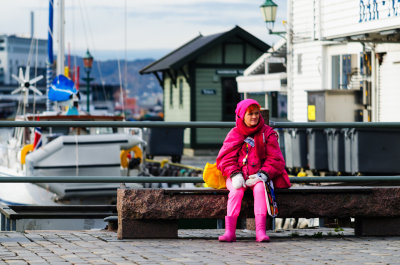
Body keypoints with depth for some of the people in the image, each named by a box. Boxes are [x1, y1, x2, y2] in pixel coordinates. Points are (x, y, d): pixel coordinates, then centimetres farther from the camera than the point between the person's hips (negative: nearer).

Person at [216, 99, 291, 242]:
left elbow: (276, 160, 1)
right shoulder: (234, 134, 6)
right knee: (236, 189, -31)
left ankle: (260, 231, -40)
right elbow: (225, 158, 1)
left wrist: (263, 174, -16)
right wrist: (235, 175, -17)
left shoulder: (267, 133, 5)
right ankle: (229, 231, -37)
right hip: (238, 175, 0)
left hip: (258, 176, 0)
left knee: (260, 188, -33)